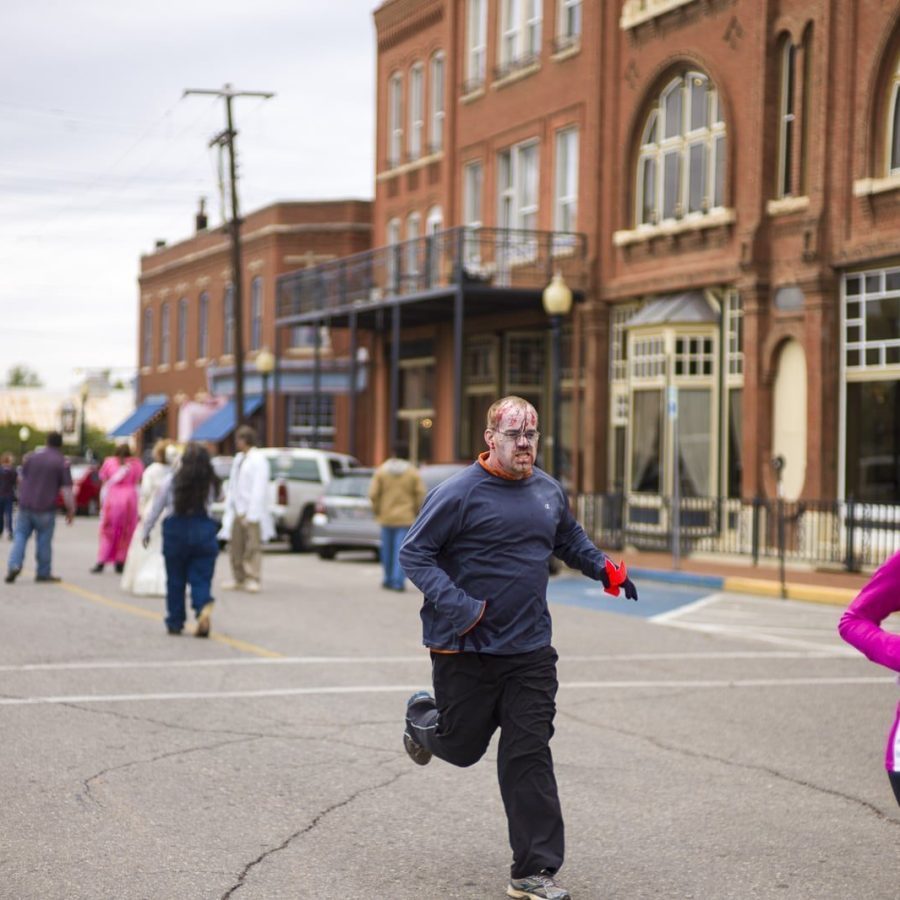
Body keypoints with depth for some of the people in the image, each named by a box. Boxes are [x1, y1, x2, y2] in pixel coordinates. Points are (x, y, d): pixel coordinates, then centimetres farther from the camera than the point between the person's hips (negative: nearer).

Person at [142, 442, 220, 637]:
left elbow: (156, 508, 2)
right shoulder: (210, 483, 1)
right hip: (203, 530, 1)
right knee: (201, 579, 2)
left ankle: (175, 623, 16)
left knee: (175, 580, 10)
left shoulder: (171, 480, -4)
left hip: (176, 531, -1)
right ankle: (205, 609, -24)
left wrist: (145, 531, 12)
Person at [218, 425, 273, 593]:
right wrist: (229, 508, 13)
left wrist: (251, 514, -19)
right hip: (237, 510, 8)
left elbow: (259, 489, -14)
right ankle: (239, 580, 15)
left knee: (253, 547, -7)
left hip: (251, 512, -8)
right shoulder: (238, 459, 18)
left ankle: (253, 579, -7)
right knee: (235, 547, 8)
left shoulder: (258, 459, -8)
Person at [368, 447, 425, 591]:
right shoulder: (413, 472, -2)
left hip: (386, 516, 1)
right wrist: (415, 511, 6)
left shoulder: (381, 471, -1)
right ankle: (398, 581, -11)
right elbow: (420, 494, -7)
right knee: (401, 550, -3)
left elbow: (373, 494, -6)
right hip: (406, 518, -1)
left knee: (387, 549, 13)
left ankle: (388, 580, 23)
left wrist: (377, 510, 8)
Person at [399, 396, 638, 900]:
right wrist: (457, 607, -23)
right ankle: (423, 719, 48)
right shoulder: (460, 493, -13)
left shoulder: (549, 491, 7)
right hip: (465, 649, -4)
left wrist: (604, 568, 10)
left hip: (530, 650, 4)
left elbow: (570, 539, 27)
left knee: (529, 755, -1)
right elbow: (415, 553, -12)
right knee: (462, 746, 11)